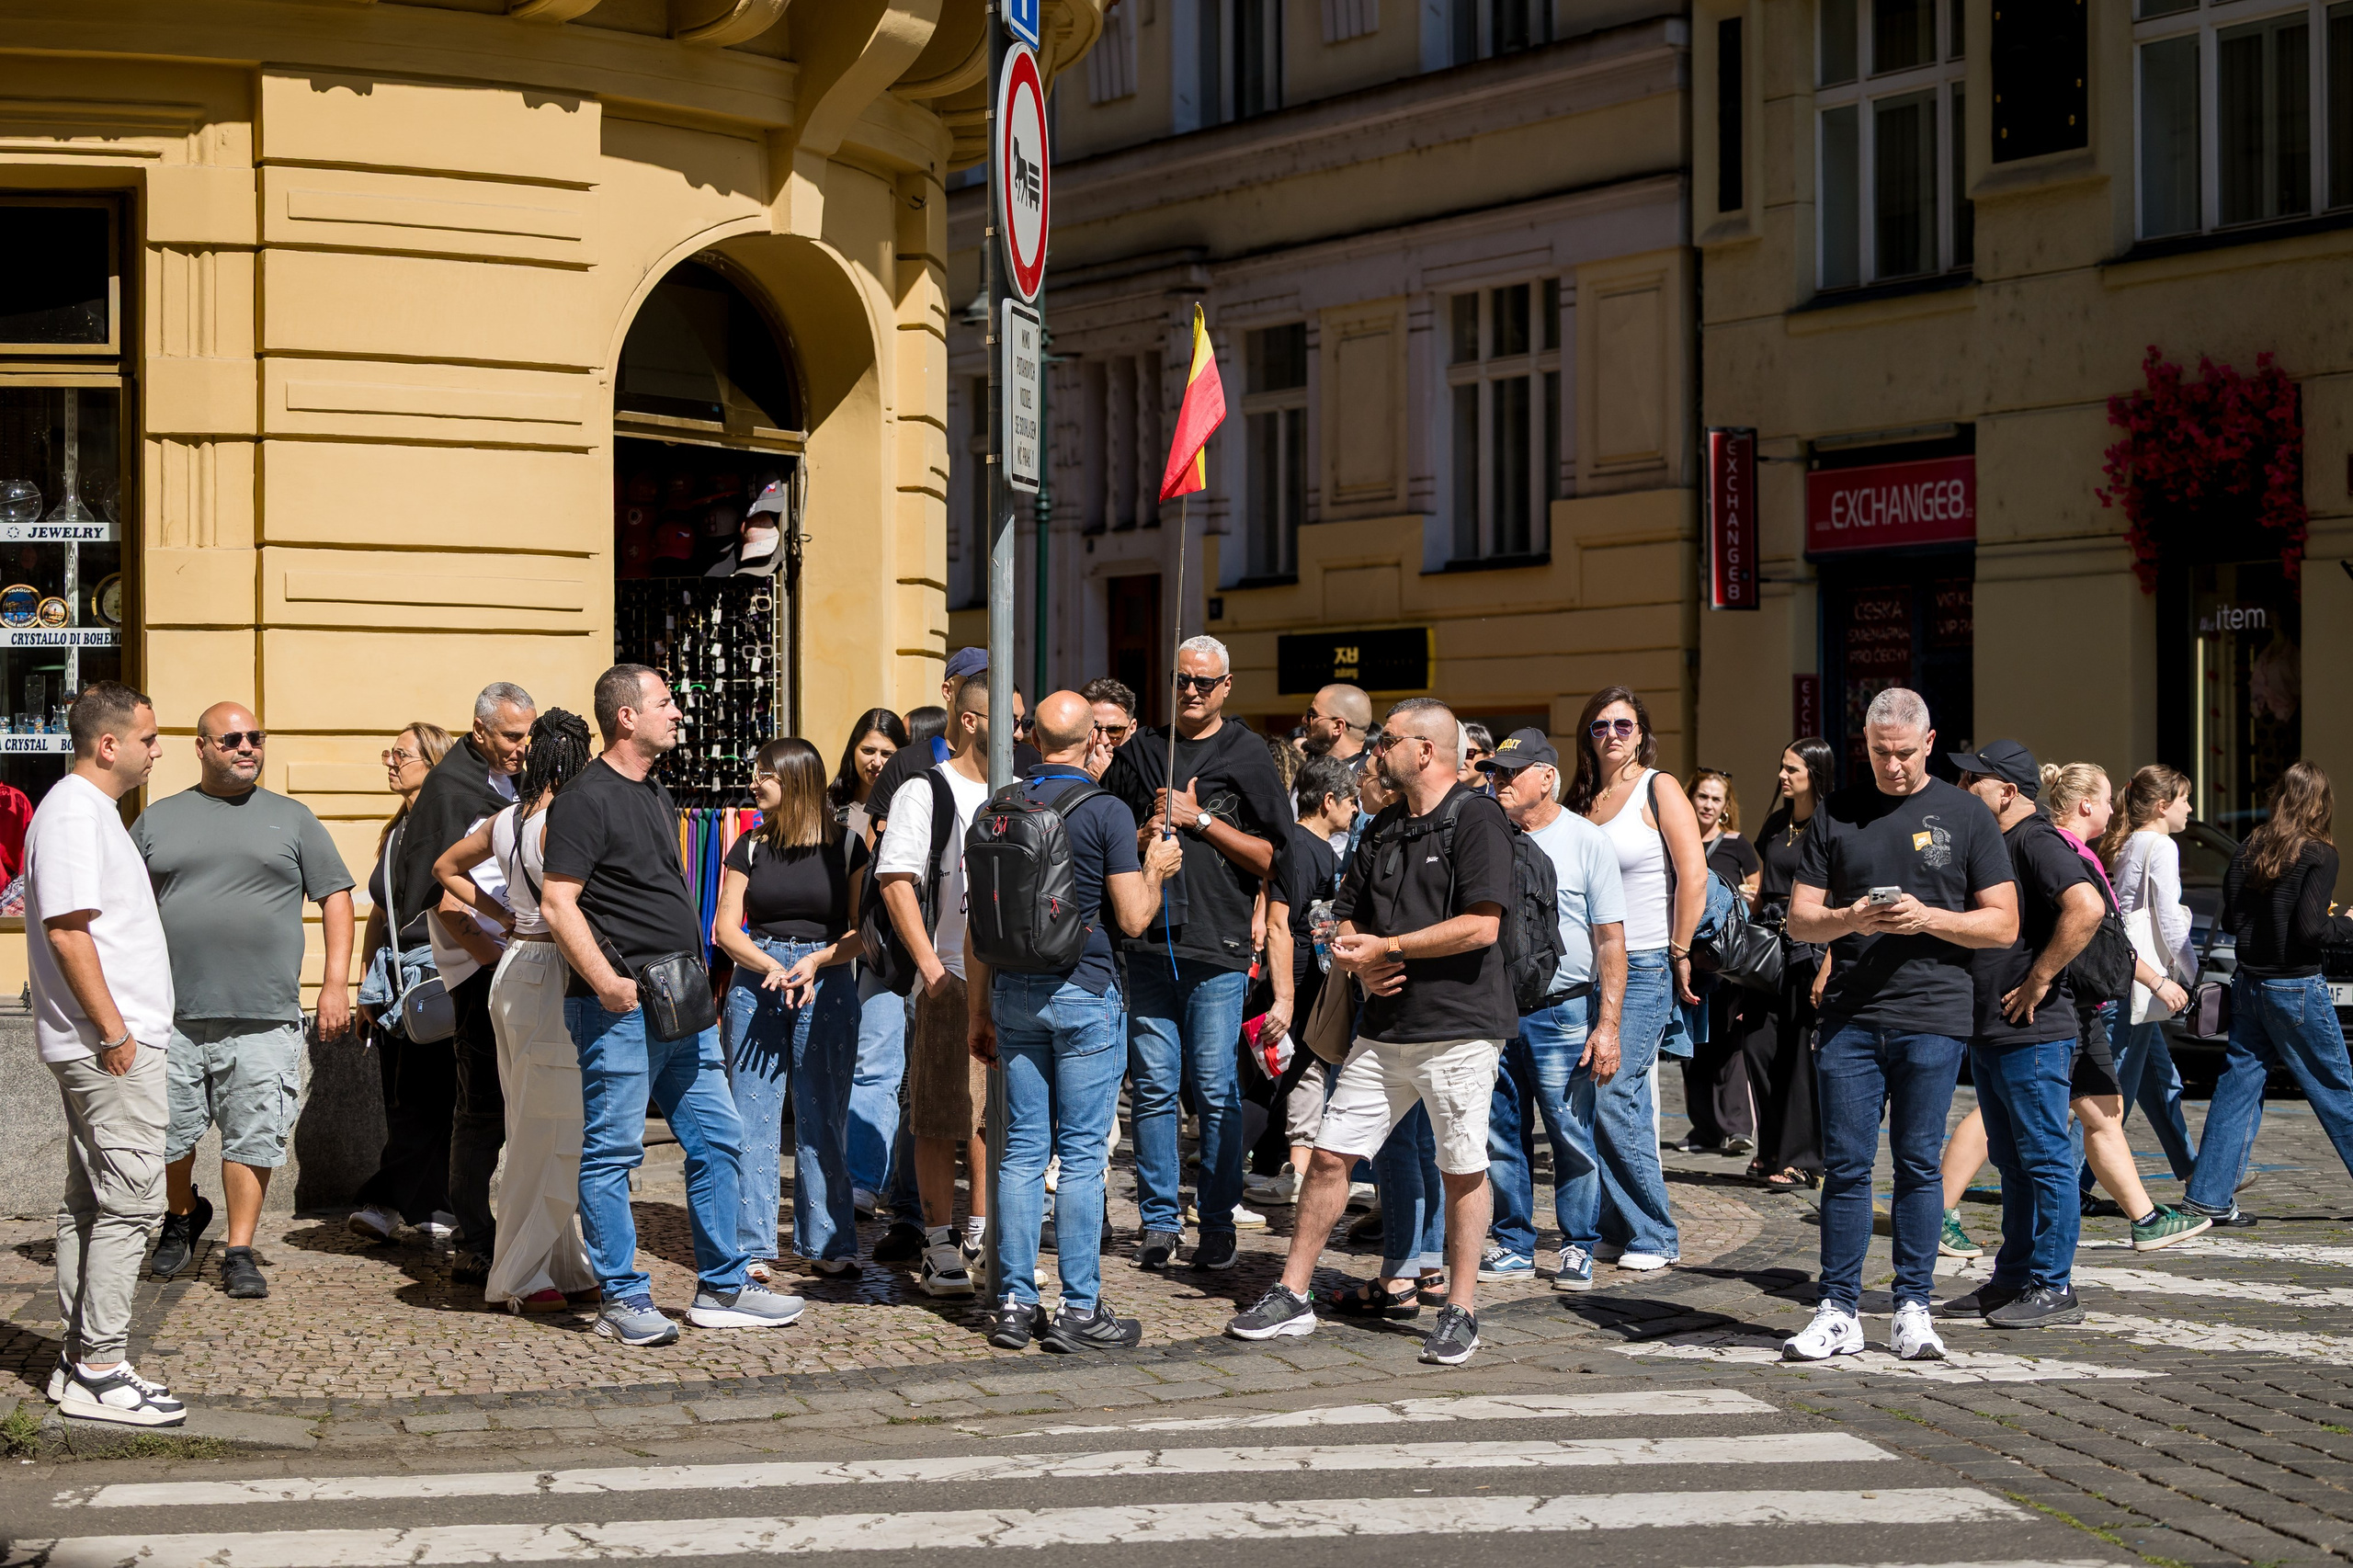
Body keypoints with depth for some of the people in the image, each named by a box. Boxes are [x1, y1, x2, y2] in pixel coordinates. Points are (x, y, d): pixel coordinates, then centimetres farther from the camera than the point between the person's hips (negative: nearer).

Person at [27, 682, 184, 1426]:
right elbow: (66, 930, -21)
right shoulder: (74, 813, -15)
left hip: (109, 1040, 11)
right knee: (129, 1200, -9)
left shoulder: (89, 808, 17)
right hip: (112, 1041, -11)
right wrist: (114, 1031, -21)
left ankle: (80, 1363, 17)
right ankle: (99, 1370, -6)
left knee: (90, 1201, 12)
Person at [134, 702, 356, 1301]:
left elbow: (335, 896, 9)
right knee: (167, 1134, 5)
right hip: (173, 1015, 1)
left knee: (252, 1138, -2)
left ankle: (239, 1252, 9)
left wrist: (336, 984, 0)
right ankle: (183, 1214, 33)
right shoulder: (158, 820, 12)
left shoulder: (292, 819, 10)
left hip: (263, 1016, -1)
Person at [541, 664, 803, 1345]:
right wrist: (607, 983, -22)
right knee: (612, 1151, -1)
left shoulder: (657, 795, 18)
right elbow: (558, 905, -16)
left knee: (718, 1138, 9)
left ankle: (722, 1289, 17)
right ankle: (624, 1300, 5)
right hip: (619, 1009, -9)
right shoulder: (586, 799, -10)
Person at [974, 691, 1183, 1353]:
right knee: (1082, 1153, 0)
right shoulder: (1106, 812, -9)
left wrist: (978, 1009, 15)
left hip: (1013, 991, 5)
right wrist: (1156, 869, 10)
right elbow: (1133, 919, -10)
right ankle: (1079, 1310, 2)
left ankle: (1014, 1304, 10)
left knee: (1022, 1150, 9)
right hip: (1082, 992, -5)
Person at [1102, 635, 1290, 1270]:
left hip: (1218, 948, -3)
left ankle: (1218, 1222, 7)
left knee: (1216, 1090, -2)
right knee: (1154, 1086, 3)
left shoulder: (1247, 755, 5)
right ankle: (1161, 1221, 10)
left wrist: (1200, 819, -7)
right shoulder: (1139, 753, 15)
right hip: (1149, 939, 3)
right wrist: (1147, 836, -1)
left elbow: (1272, 857, -1)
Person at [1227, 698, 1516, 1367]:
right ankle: (1292, 1296, 13)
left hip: (1460, 1028, -7)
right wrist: (1355, 959, -1)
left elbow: (1480, 926, -18)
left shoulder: (1476, 819, -9)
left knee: (1463, 1170, 1)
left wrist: (1386, 947, -13)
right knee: (1330, 1155, 5)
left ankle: (1460, 1312, 11)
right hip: (1385, 1028, 7)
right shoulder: (1382, 830, 17)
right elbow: (1348, 918, 23)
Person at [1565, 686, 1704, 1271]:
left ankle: (1654, 1236, -2)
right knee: (1600, 1101, 4)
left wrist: (1680, 955, -10)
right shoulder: (1583, 797, 13)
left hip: (1646, 965, -6)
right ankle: (1619, 1229, 11)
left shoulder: (1658, 790, -4)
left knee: (1614, 1096, -12)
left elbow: (1693, 875, -10)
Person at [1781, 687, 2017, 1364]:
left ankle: (1913, 1307, 10)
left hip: (1933, 1018, -1)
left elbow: (2003, 925, 3)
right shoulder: (1836, 814, 11)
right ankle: (1839, 1312, 5)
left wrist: (1928, 918, -13)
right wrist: (1849, 920, -12)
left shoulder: (1966, 816, 5)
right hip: (1850, 1019, 2)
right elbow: (1799, 919, 9)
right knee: (1845, 1164, 0)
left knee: (1918, 1164, 2)